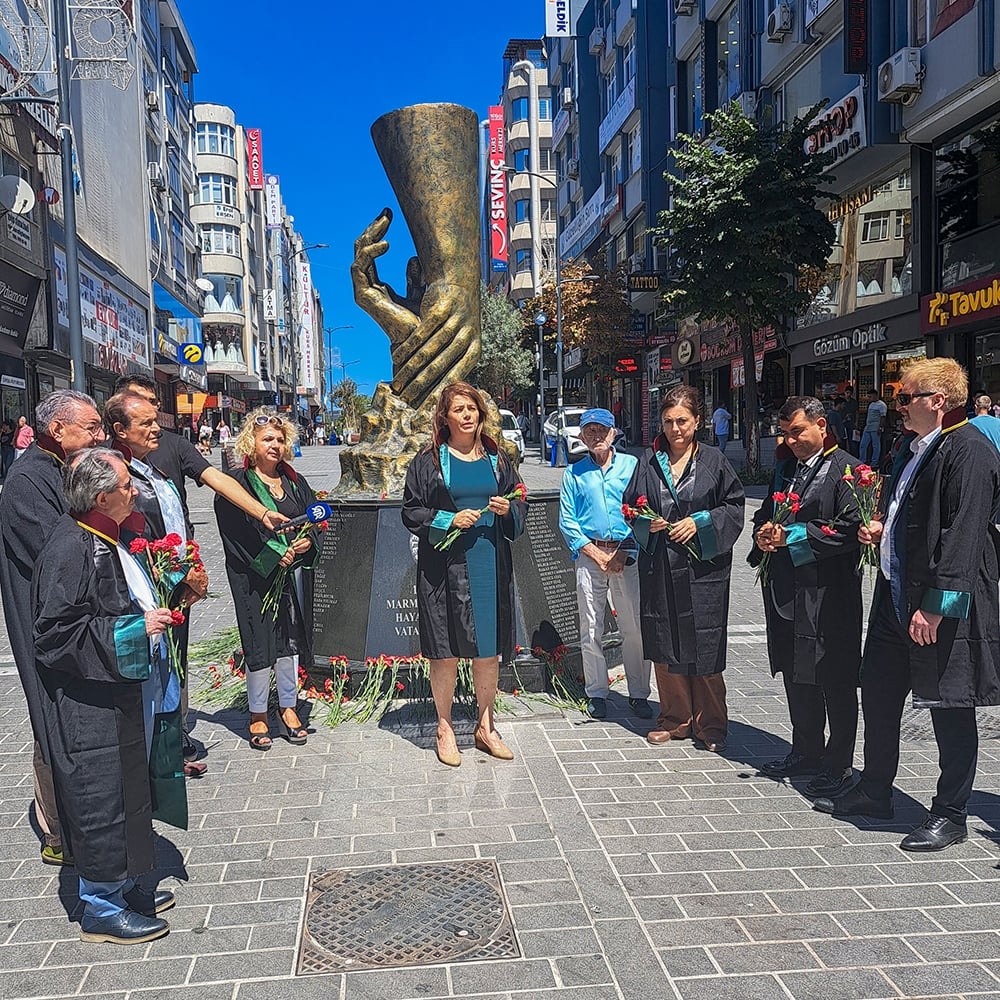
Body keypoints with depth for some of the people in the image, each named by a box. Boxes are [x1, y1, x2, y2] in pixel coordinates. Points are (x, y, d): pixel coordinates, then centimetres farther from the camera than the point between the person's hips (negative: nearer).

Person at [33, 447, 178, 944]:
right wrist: (135, 628, -23)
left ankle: (121, 885, 34)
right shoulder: (70, 550, -23)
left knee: (125, 795, 19)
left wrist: (152, 608, 8)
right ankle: (102, 909, 19)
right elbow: (56, 634, -24)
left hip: (118, 695, 10)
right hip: (88, 708, -10)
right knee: (101, 800, 3)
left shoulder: (104, 538, 7)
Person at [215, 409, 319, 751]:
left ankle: (288, 707, 23)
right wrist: (273, 558, -17)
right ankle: (258, 715, 14)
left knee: (291, 639, 9)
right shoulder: (236, 483, -4)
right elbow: (236, 532, -11)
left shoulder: (295, 482, 13)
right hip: (255, 577, -5)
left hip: (294, 573, 5)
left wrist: (308, 541, -8)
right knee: (260, 643, 0)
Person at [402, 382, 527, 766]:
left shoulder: (496, 458, 11)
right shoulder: (428, 461, 0)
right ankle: (444, 728, 17)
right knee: (445, 650, 2)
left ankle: (485, 726, 23)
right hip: (445, 566, -3)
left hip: (490, 565, 3)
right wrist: (449, 520, -15)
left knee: (489, 649, 9)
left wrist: (508, 510, -6)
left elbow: (520, 506, 16)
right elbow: (411, 511, -1)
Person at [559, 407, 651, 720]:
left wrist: (624, 553, -6)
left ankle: (639, 694, 9)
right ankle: (596, 694, 14)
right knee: (591, 629, 3)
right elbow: (567, 521, 5)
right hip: (589, 554, 1)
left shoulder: (632, 465, 7)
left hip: (627, 553, -1)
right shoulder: (574, 473, 9)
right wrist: (596, 554, -5)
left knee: (635, 627, -1)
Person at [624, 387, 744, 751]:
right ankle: (675, 719, 22)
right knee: (665, 644, 7)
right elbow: (631, 506, 13)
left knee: (703, 645, 0)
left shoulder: (714, 462, 2)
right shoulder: (649, 463, 8)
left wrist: (699, 522, -11)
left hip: (703, 568, -2)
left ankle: (710, 725, 14)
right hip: (659, 567, 3)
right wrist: (645, 523, -7)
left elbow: (734, 505, 2)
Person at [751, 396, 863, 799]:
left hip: (828, 592, -8)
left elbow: (851, 526, -18)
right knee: (797, 676, 17)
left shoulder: (845, 468, -9)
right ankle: (806, 752, 32)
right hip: (786, 589, 8)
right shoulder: (786, 465, 14)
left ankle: (838, 764, 15)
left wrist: (795, 536, -17)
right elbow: (766, 512, 23)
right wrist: (764, 532, 1)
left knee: (835, 680, 3)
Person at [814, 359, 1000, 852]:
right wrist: (882, 529, 9)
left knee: (950, 709, 4)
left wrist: (936, 604, -25)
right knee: (878, 696, 17)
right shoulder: (916, 449, 14)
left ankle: (950, 814, 18)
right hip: (896, 596, 10)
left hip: (944, 607, -10)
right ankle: (874, 792, 33)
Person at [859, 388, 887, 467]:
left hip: (875, 429, -8)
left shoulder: (881, 405, -6)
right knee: (863, 445, 5)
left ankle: (874, 463, 2)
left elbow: (883, 417, -12)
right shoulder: (871, 404, 19)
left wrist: (880, 427, -19)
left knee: (876, 446, -2)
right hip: (867, 428, 8)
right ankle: (862, 461, 9)